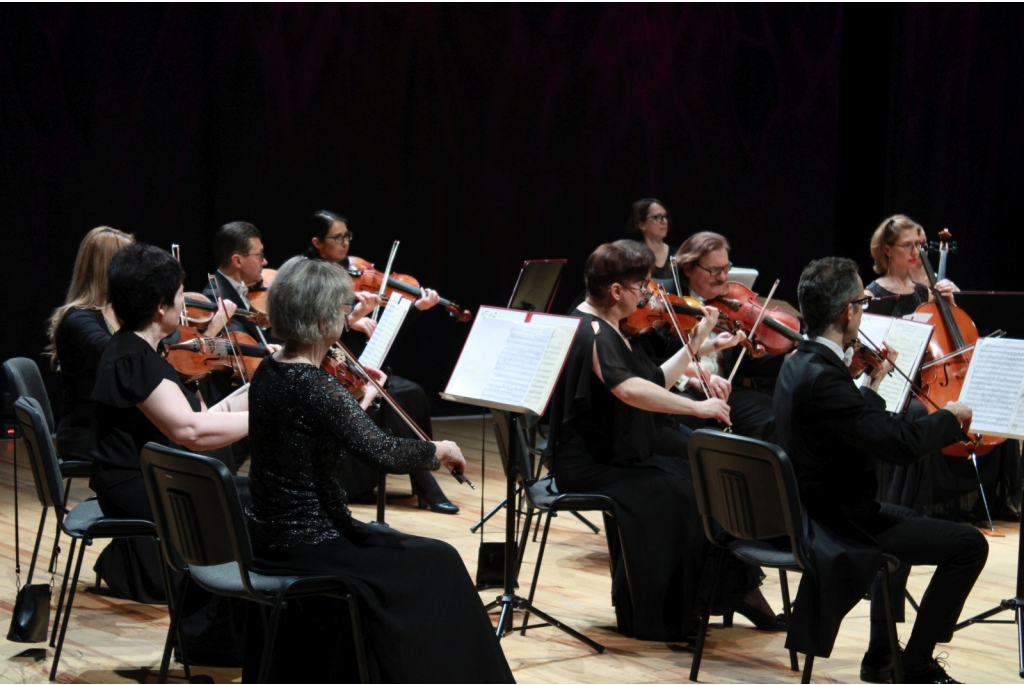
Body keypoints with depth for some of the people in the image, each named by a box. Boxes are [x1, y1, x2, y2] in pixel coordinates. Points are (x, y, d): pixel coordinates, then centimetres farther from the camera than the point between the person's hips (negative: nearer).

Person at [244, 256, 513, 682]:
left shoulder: (268, 372, 4)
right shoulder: (314, 386, -24)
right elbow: (382, 452, -28)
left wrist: (361, 401, 18)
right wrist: (439, 450, -13)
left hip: (267, 536, 10)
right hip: (305, 547, -10)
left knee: (384, 538, 31)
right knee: (438, 564, 3)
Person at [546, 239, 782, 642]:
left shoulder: (609, 330, 13)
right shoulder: (590, 332, -19)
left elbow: (657, 382, 15)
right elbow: (629, 389, -36)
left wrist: (697, 341, 9)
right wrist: (697, 408, -34)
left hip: (622, 453, 10)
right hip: (588, 466, -10)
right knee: (666, 494, -27)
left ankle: (732, 589, 3)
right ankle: (653, 616, -15)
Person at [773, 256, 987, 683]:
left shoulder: (799, 363, 5)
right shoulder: (823, 377, -28)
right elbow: (902, 443, -29)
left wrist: (875, 384, 19)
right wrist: (951, 416, -12)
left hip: (811, 513, 11)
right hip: (838, 527, -11)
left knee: (903, 518, 36)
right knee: (968, 545, -5)